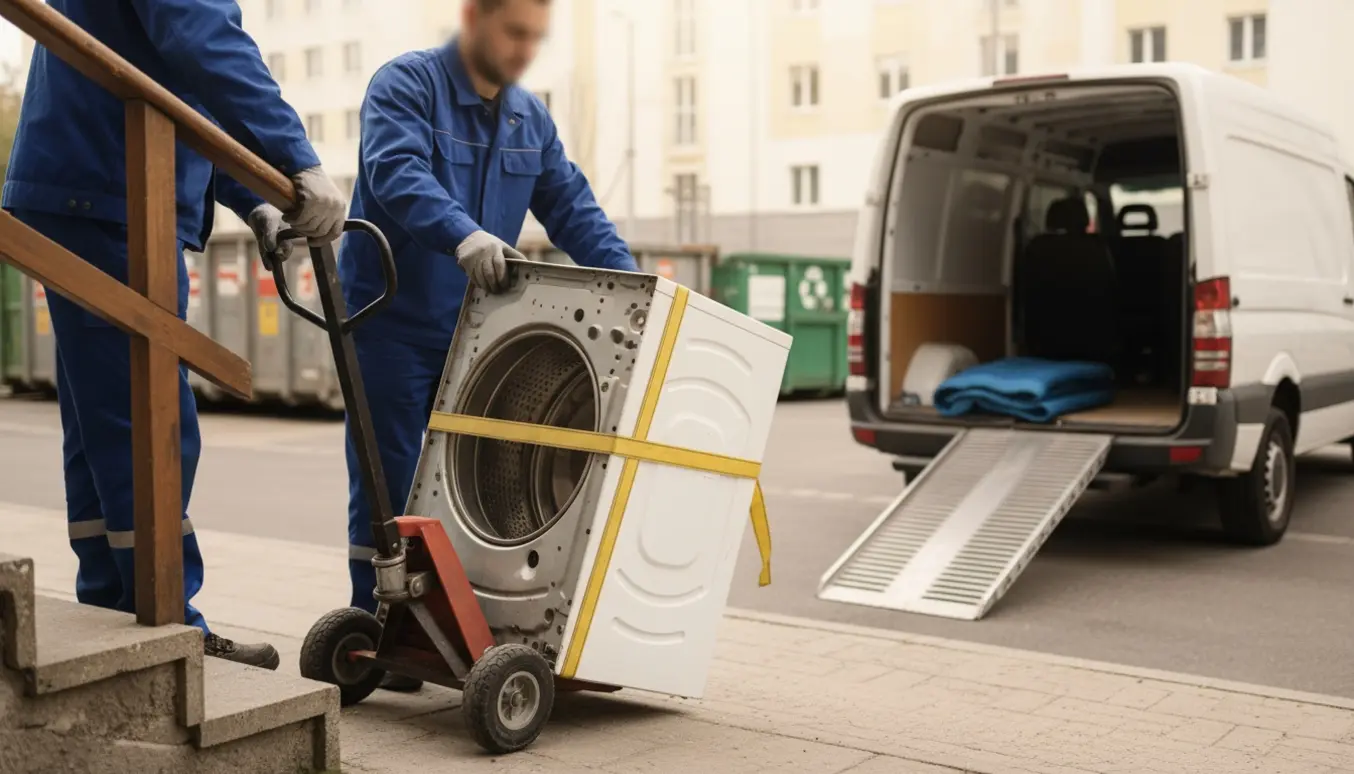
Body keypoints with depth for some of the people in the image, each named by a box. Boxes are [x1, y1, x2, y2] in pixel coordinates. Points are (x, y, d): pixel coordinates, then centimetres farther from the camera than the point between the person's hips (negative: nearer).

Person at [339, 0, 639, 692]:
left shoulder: (531, 119, 11)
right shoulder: (406, 85, -10)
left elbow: (572, 209, 8)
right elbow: (398, 174, -28)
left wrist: (629, 286, -5)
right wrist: (465, 235, -45)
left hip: (473, 326, 6)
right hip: (393, 321, -6)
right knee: (389, 484, 0)